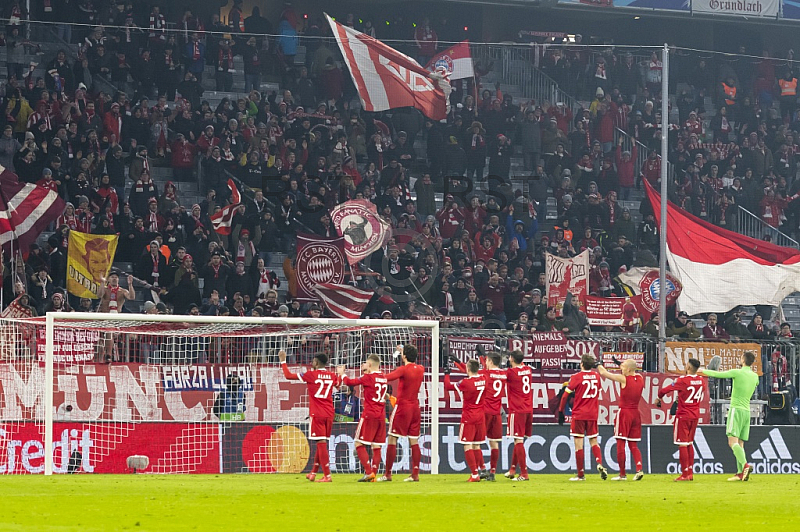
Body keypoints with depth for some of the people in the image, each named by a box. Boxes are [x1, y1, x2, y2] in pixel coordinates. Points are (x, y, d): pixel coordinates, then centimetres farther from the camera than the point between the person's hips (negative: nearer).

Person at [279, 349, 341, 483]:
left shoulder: (311, 375, -7)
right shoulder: (332, 376, 8)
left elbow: (288, 376, -2)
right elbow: (338, 383, 32)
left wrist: (283, 361, 10)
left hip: (317, 414, -6)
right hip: (329, 414, 6)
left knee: (321, 443, -8)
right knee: (321, 443, 15)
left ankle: (327, 475, -13)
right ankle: (313, 473, 25)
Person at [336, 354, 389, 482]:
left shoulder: (368, 377, -10)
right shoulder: (384, 378, 9)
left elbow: (350, 382, -4)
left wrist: (342, 374, 13)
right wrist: (366, 371, 31)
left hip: (369, 414, -7)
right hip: (381, 416, 7)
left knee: (359, 444, -3)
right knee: (376, 447, 7)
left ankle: (368, 472, -14)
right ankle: (373, 474, 3)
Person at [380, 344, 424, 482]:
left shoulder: (403, 369, -14)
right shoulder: (420, 369, 7)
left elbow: (387, 378, -28)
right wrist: (403, 351, 38)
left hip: (402, 407, -6)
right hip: (415, 407, 6)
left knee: (392, 440, -1)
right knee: (414, 441, 7)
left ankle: (387, 474, -2)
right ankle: (415, 474, 3)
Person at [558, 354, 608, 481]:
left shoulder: (576, 377, -8)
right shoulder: (596, 376, 6)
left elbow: (565, 395, -7)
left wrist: (561, 412, 0)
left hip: (579, 415, -4)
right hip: (593, 414, 4)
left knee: (578, 444, 0)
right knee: (594, 442, 13)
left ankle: (580, 474, 0)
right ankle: (600, 464, -12)